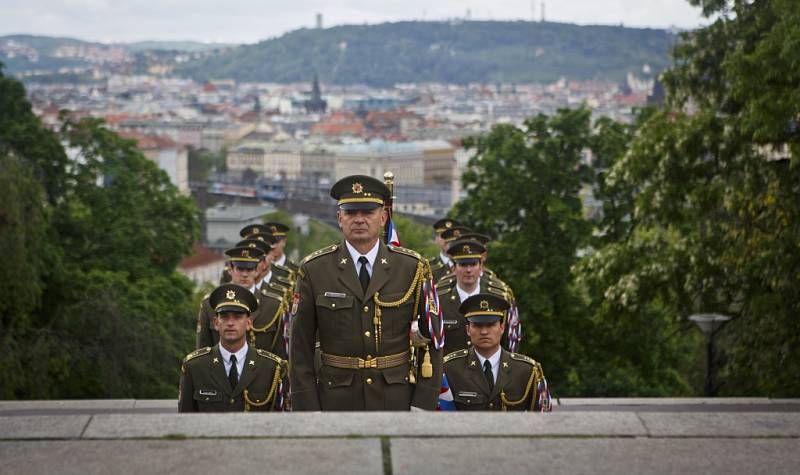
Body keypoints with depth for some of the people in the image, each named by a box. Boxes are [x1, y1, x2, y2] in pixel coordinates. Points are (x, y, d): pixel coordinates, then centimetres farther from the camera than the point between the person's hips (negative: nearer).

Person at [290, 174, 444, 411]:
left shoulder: (413, 268, 1)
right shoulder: (313, 271, 0)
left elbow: (431, 341, 2)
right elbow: (300, 347, 1)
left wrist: (423, 404, -5)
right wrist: (308, 410, -4)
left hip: (398, 400, 0)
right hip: (337, 400, 0)